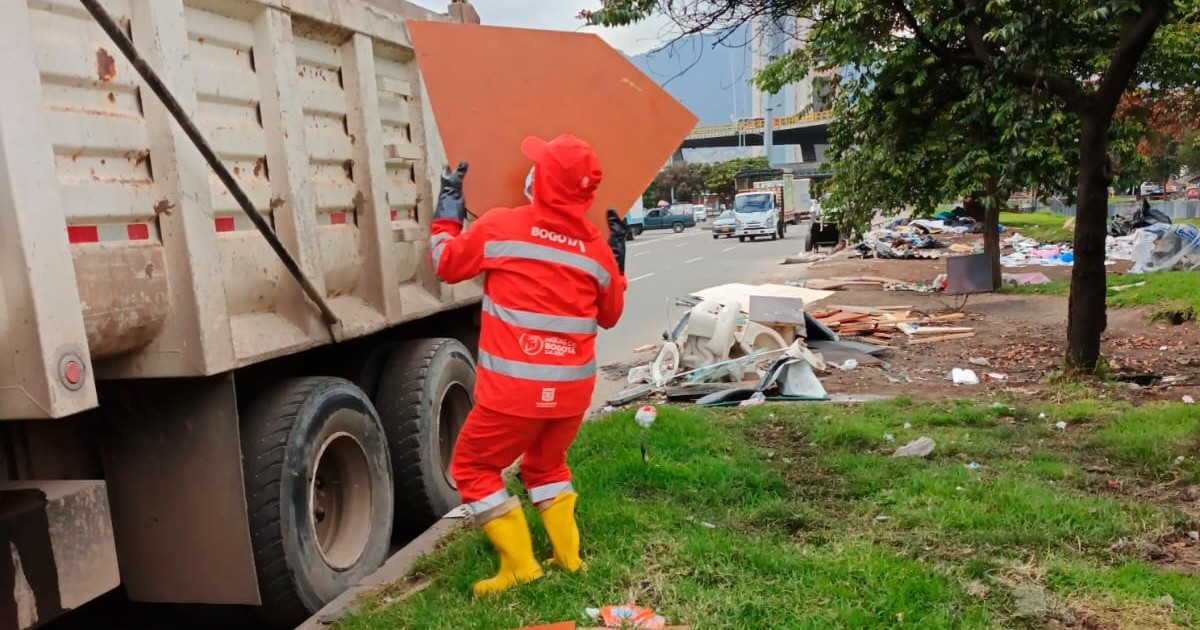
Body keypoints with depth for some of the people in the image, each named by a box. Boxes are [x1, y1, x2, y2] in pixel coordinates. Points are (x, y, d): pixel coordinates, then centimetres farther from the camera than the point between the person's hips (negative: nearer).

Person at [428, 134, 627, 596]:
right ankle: (568, 556, 31)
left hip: (515, 388, -5)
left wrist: (448, 207, 20)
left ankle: (520, 565, 15)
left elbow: (447, 263, 7)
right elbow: (609, 316, 16)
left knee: (473, 467, 16)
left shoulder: (500, 227, -9)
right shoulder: (598, 249, 1)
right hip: (573, 388, 5)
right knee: (546, 464, 29)